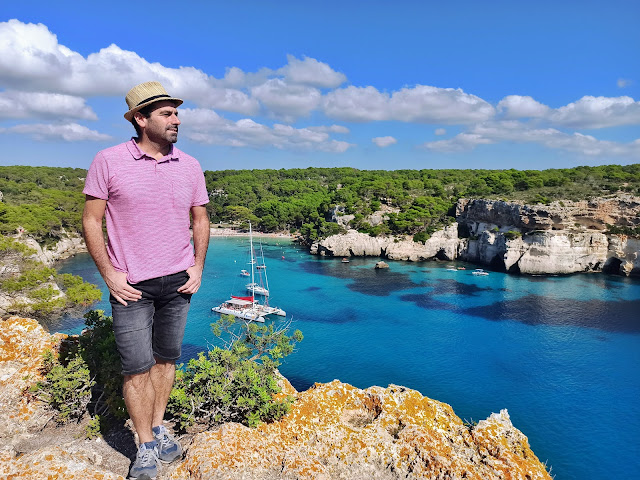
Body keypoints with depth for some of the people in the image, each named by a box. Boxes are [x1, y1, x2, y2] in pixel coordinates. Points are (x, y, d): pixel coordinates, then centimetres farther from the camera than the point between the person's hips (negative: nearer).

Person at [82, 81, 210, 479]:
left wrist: (197, 267, 3)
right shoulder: (109, 161, -5)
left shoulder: (190, 166, 4)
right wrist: (109, 274, -9)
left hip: (178, 281, 3)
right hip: (131, 284, -3)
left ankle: (159, 429, 31)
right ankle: (146, 446, 19)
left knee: (166, 358, 13)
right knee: (137, 366, 1)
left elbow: (200, 218, 11)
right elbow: (92, 220, -3)